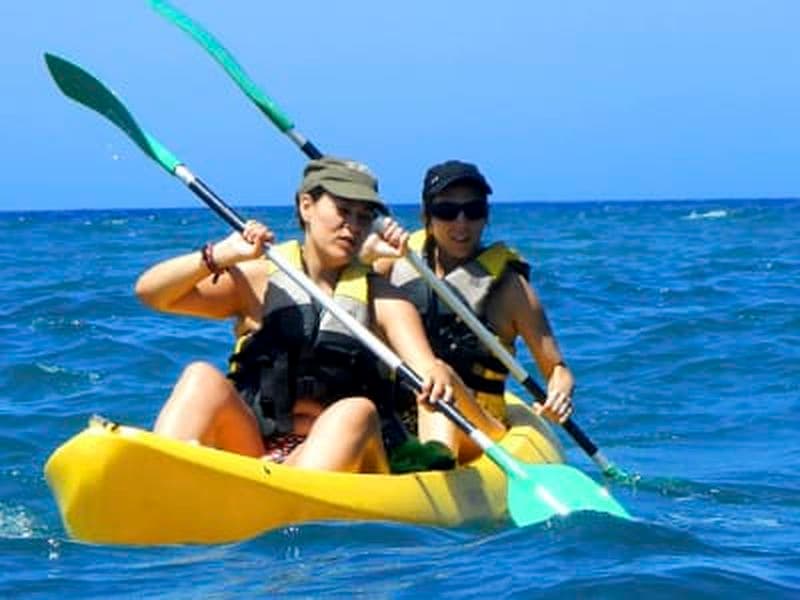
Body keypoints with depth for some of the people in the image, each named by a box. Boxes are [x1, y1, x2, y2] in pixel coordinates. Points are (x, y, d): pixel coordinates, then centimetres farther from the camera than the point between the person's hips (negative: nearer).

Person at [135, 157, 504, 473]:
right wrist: (220, 256, -11)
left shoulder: (382, 300, 13)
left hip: (329, 459, 0)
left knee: (358, 412, -31)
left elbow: (427, 370, -4)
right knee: (203, 378, -25)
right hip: (244, 447, 0)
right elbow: (150, 292, 4)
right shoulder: (258, 280, 13)